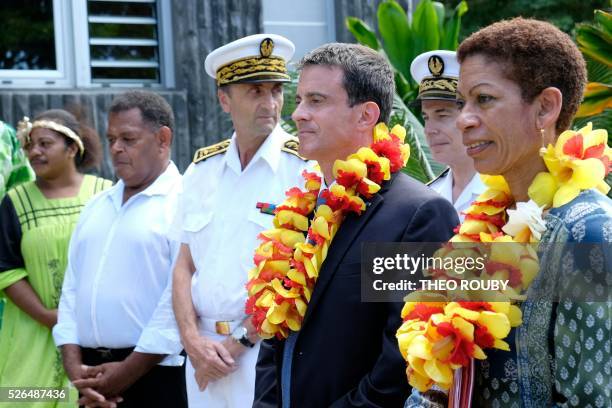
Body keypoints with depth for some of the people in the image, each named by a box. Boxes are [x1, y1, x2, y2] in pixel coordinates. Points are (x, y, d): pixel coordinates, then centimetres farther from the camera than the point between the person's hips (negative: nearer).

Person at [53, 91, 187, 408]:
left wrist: (128, 371, -13)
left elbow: (180, 297, -15)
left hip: (154, 373, -6)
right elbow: (72, 287, 12)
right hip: (92, 375, 6)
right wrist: (74, 364, 0)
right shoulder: (96, 207, 15)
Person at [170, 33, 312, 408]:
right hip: (204, 350, 5)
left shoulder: (306, 167, -8)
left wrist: (239, 343, -10)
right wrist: (193, 339, -5)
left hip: (269, 349, -4)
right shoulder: (202, 169, 9)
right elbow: (185, 265, 9)